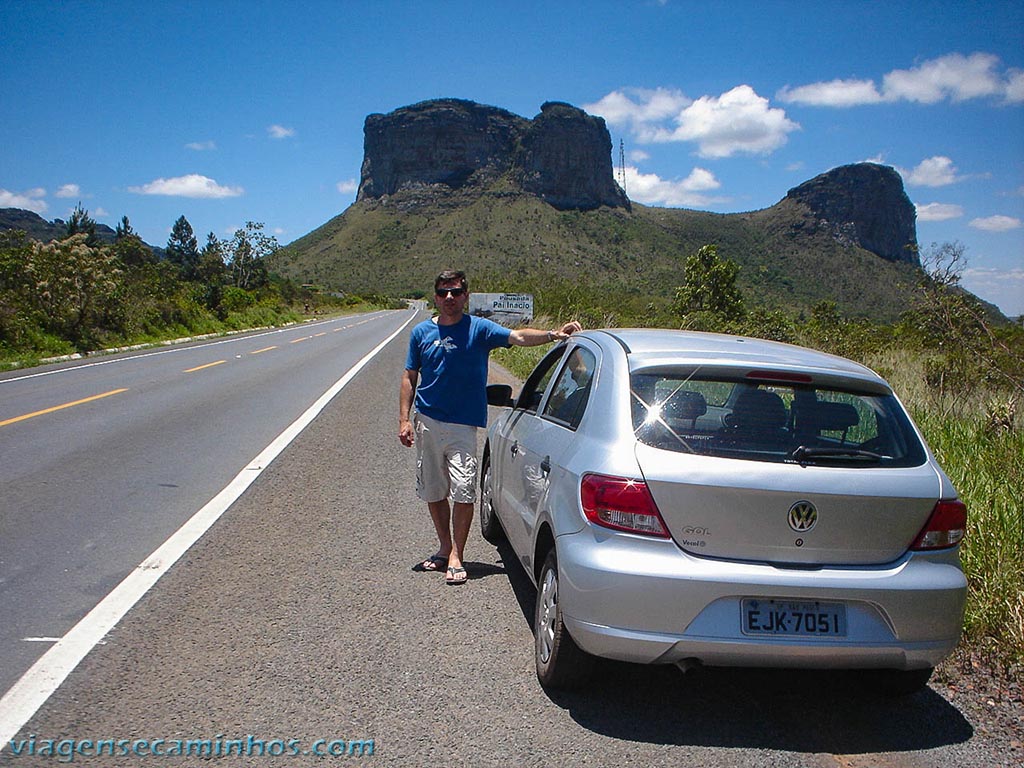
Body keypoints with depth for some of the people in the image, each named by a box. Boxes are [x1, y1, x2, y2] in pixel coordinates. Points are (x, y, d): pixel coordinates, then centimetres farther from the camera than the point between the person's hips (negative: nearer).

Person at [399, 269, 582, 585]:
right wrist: (404, 419, 2)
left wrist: (553, 335, -34)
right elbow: (410, 378, 11)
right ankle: (444, 548, 29)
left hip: (463, 425, -3)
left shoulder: (479, 329, -2)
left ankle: (456, 557, -1)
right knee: (433, 492, 11)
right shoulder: (422, 332, 7)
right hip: (426, 423, 3)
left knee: (463, 491, -12)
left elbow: (518, 337, -16)